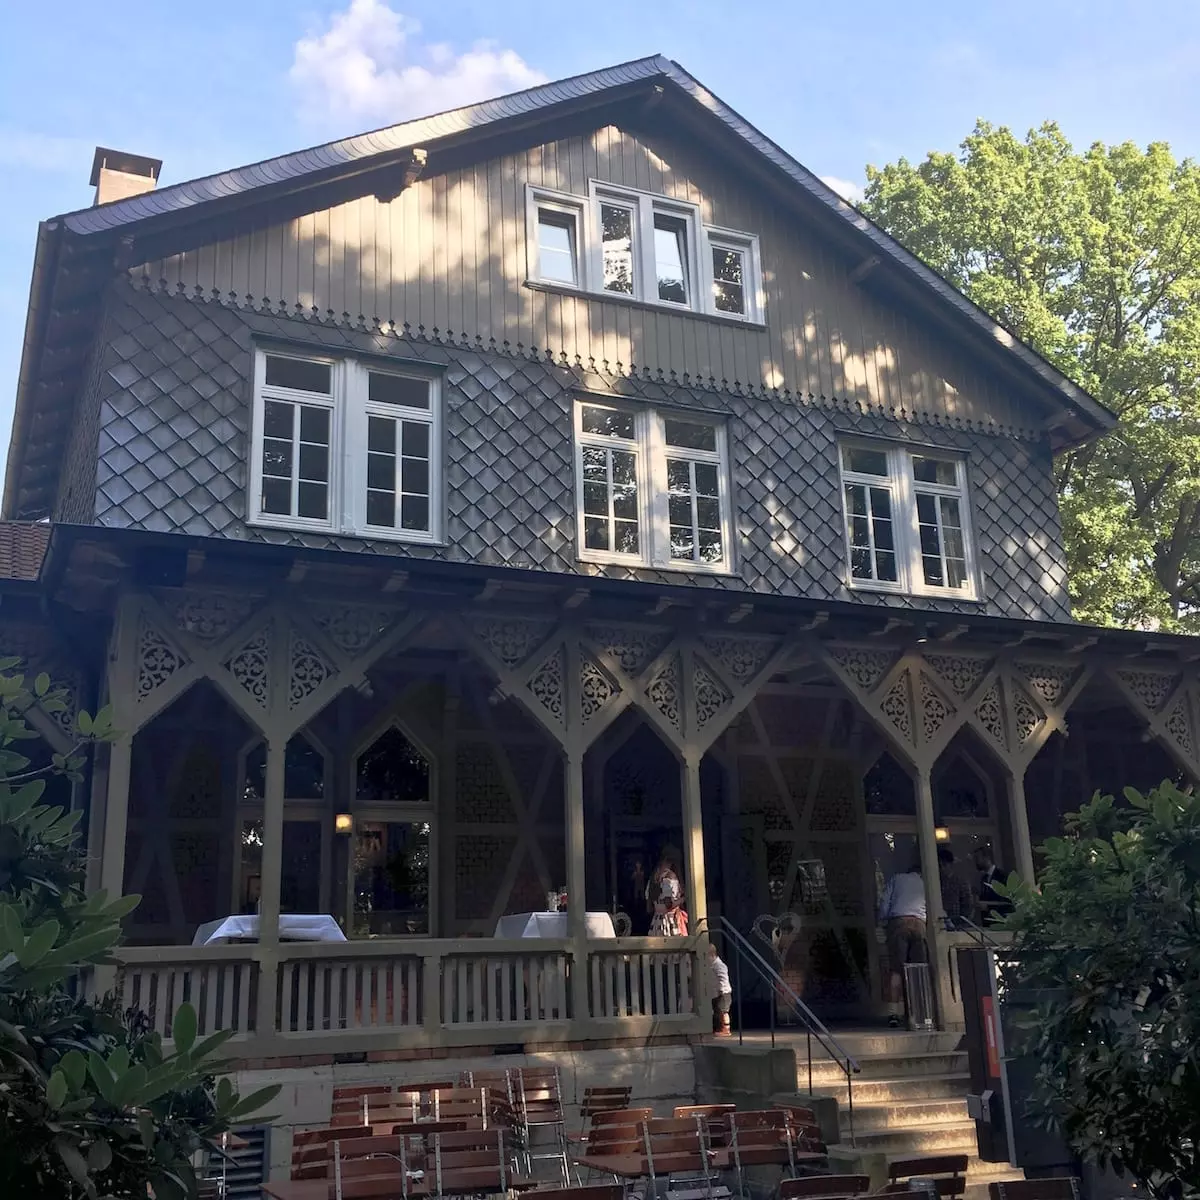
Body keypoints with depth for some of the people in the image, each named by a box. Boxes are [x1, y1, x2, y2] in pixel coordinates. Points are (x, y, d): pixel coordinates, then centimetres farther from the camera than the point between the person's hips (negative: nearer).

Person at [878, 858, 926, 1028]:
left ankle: (893, 1012, -15)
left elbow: (884, 903, 10)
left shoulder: (896, 879, 20)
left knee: (895, 969, -6)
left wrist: (884, 924, 15)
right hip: (919, 923, 1)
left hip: (898, 922, -1)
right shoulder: (925, 883, 25)